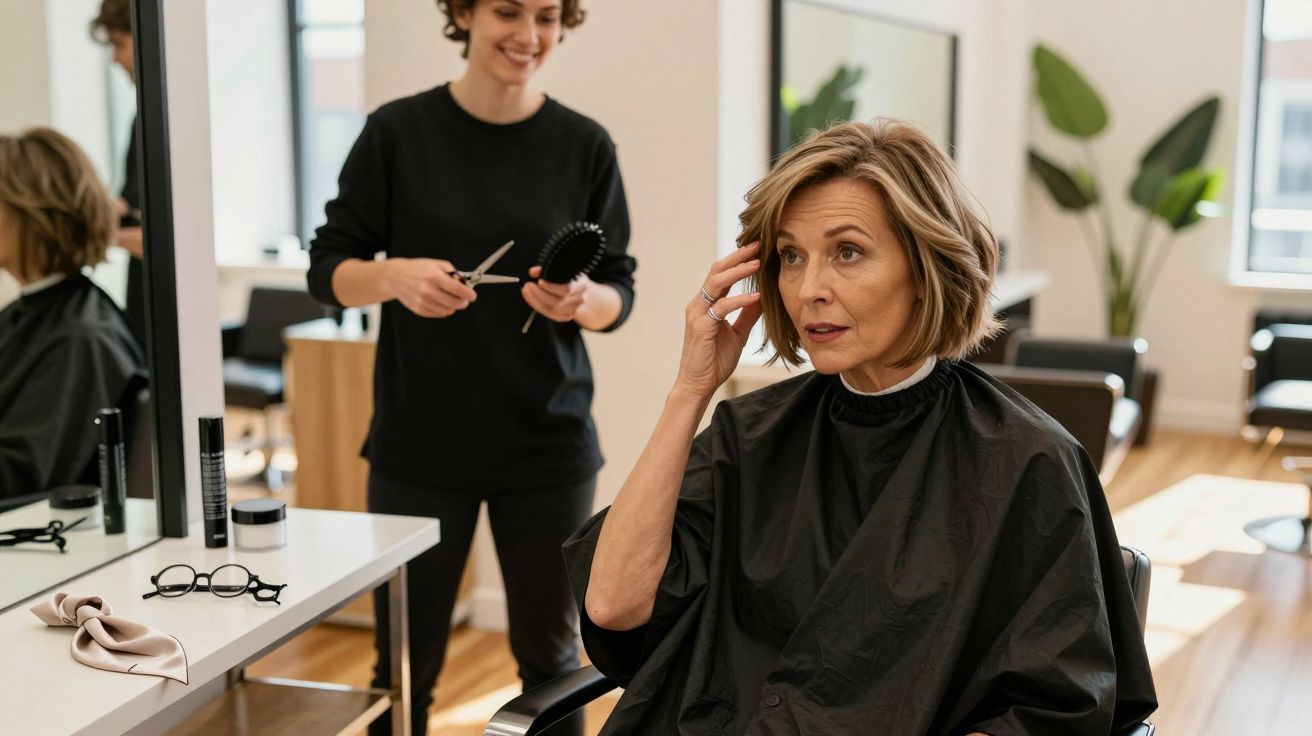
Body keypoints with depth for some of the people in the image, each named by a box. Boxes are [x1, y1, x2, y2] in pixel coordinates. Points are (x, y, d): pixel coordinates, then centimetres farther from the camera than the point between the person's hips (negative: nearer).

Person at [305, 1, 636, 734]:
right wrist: (395, 275, -20)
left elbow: (620, 293, 3)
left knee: (552, 653, 10)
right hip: (419, 444, 0)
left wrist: (581, 300, -19)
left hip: (548, 445, 1)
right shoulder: (398, 131, -4)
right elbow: (328, 268, 1)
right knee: (405, 661, 6)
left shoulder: (585, 145, -2)